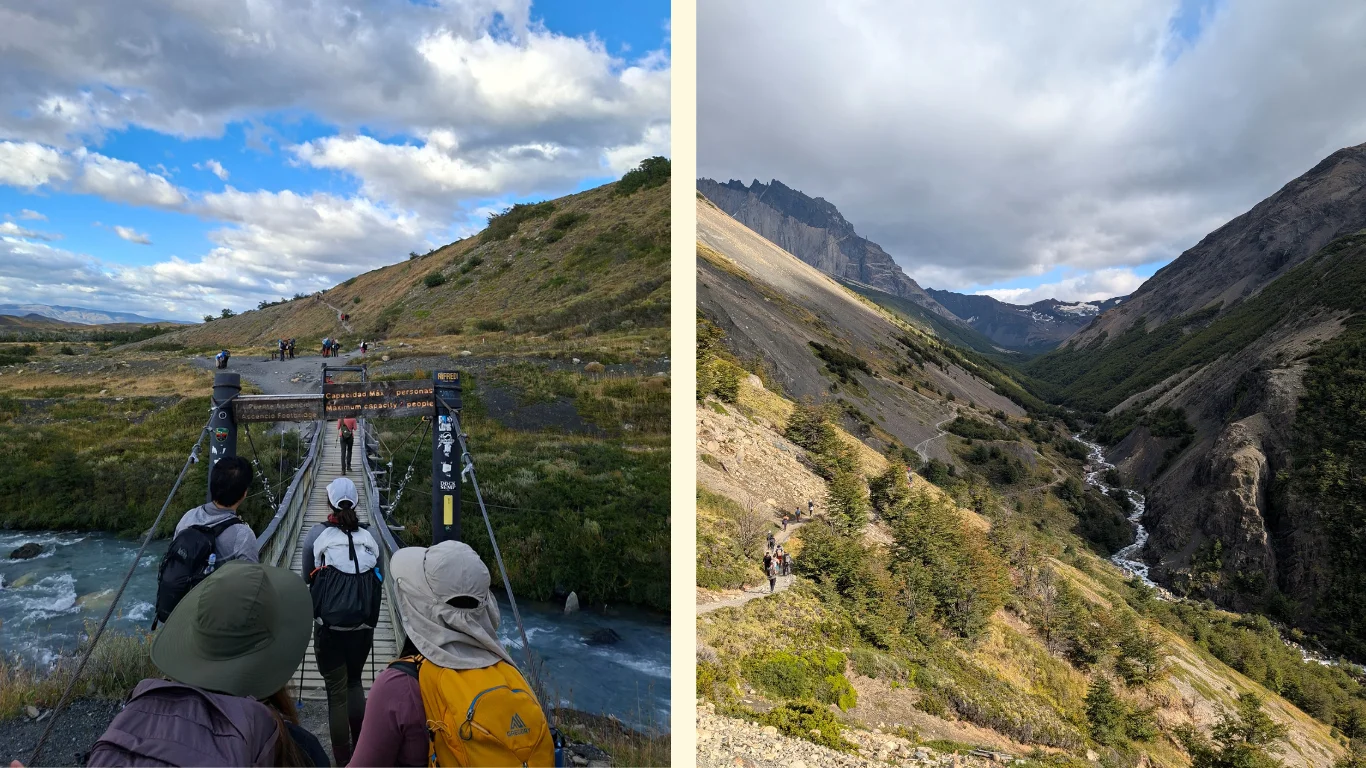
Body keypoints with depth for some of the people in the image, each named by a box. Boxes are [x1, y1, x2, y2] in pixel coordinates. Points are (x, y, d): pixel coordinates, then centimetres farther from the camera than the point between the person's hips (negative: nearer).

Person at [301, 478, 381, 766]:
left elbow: (307, 577, 8)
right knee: (355, 682, 23)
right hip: (363, 626, 2)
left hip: (330, 626, -2)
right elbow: (376, 579, 6)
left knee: (337, 692, 7)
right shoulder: (368, 537, -1)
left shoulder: (317, 534, -5)